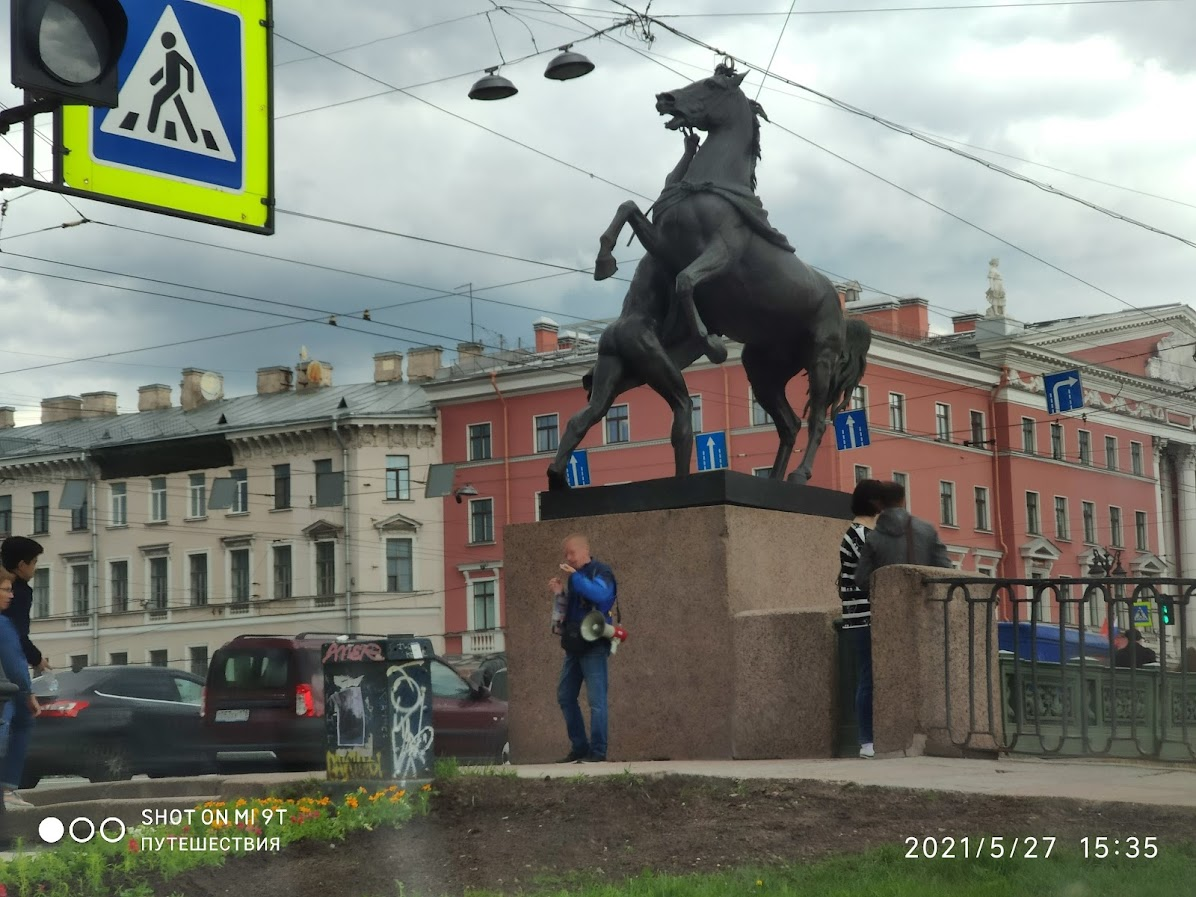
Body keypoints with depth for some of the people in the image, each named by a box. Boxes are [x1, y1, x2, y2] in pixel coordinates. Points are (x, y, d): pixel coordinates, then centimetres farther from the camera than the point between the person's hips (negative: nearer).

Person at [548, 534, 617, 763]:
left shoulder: (600, 572, -6)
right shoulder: (575, 576, 18)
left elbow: (601, 595, -27)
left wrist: (575, 578, -23)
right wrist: (558, 594, 6)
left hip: (593, 646, -9)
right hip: (574, 645, 9)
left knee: (596, 700, -8)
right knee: (565, 697, 10)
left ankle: (598, 751, -5)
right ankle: (579, 747, 18)